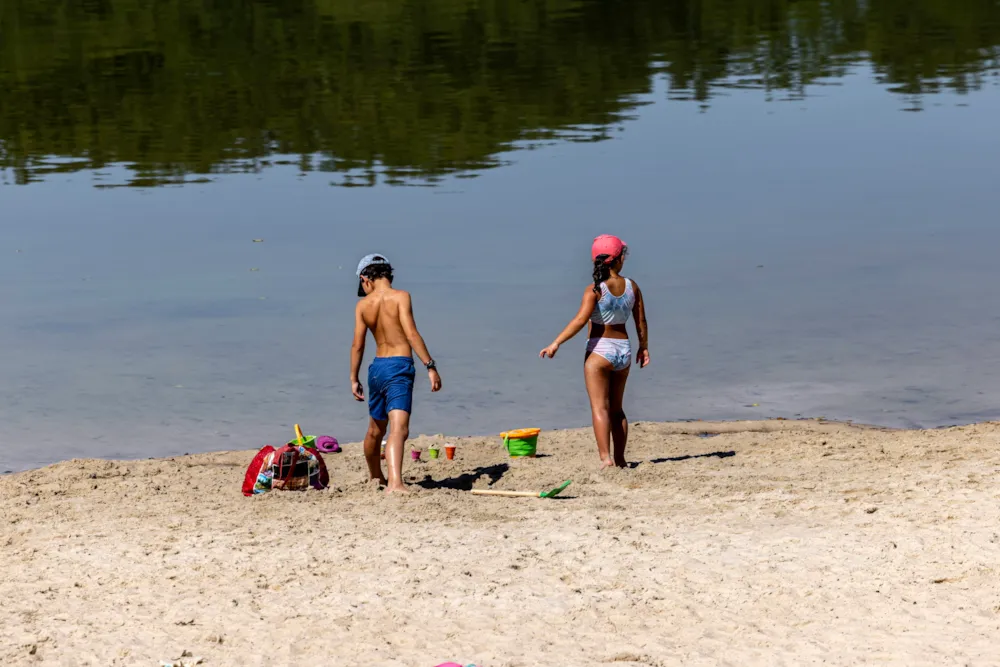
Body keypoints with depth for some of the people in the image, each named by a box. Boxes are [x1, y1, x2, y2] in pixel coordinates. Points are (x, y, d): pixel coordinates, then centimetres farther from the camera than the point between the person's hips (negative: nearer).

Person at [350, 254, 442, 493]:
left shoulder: (363, 305, 6)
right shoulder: (400, 297, -7)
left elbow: (357, 344, 6)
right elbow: (411, 334, -15)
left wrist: (354, 379, 14)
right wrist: (430, 367, -14)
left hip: (377, 367, 6)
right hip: (399, 366, -6)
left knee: (376, 429, 23)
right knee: (399, 428, -19)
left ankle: (376, 479, 43)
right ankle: (395, 483, -36)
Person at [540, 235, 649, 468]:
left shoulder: (595, 290, -13)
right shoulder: (632, 286, 0)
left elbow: (580, 320, -23)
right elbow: (641, 321, 6)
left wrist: (556, 343, -22)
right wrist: (644, 346, 21)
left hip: (600, 349, -5)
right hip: (624, 350, 5)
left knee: (599, 407, -5)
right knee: (616, 408, 17)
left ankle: (605, 458, -18)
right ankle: (620, 459, 18)